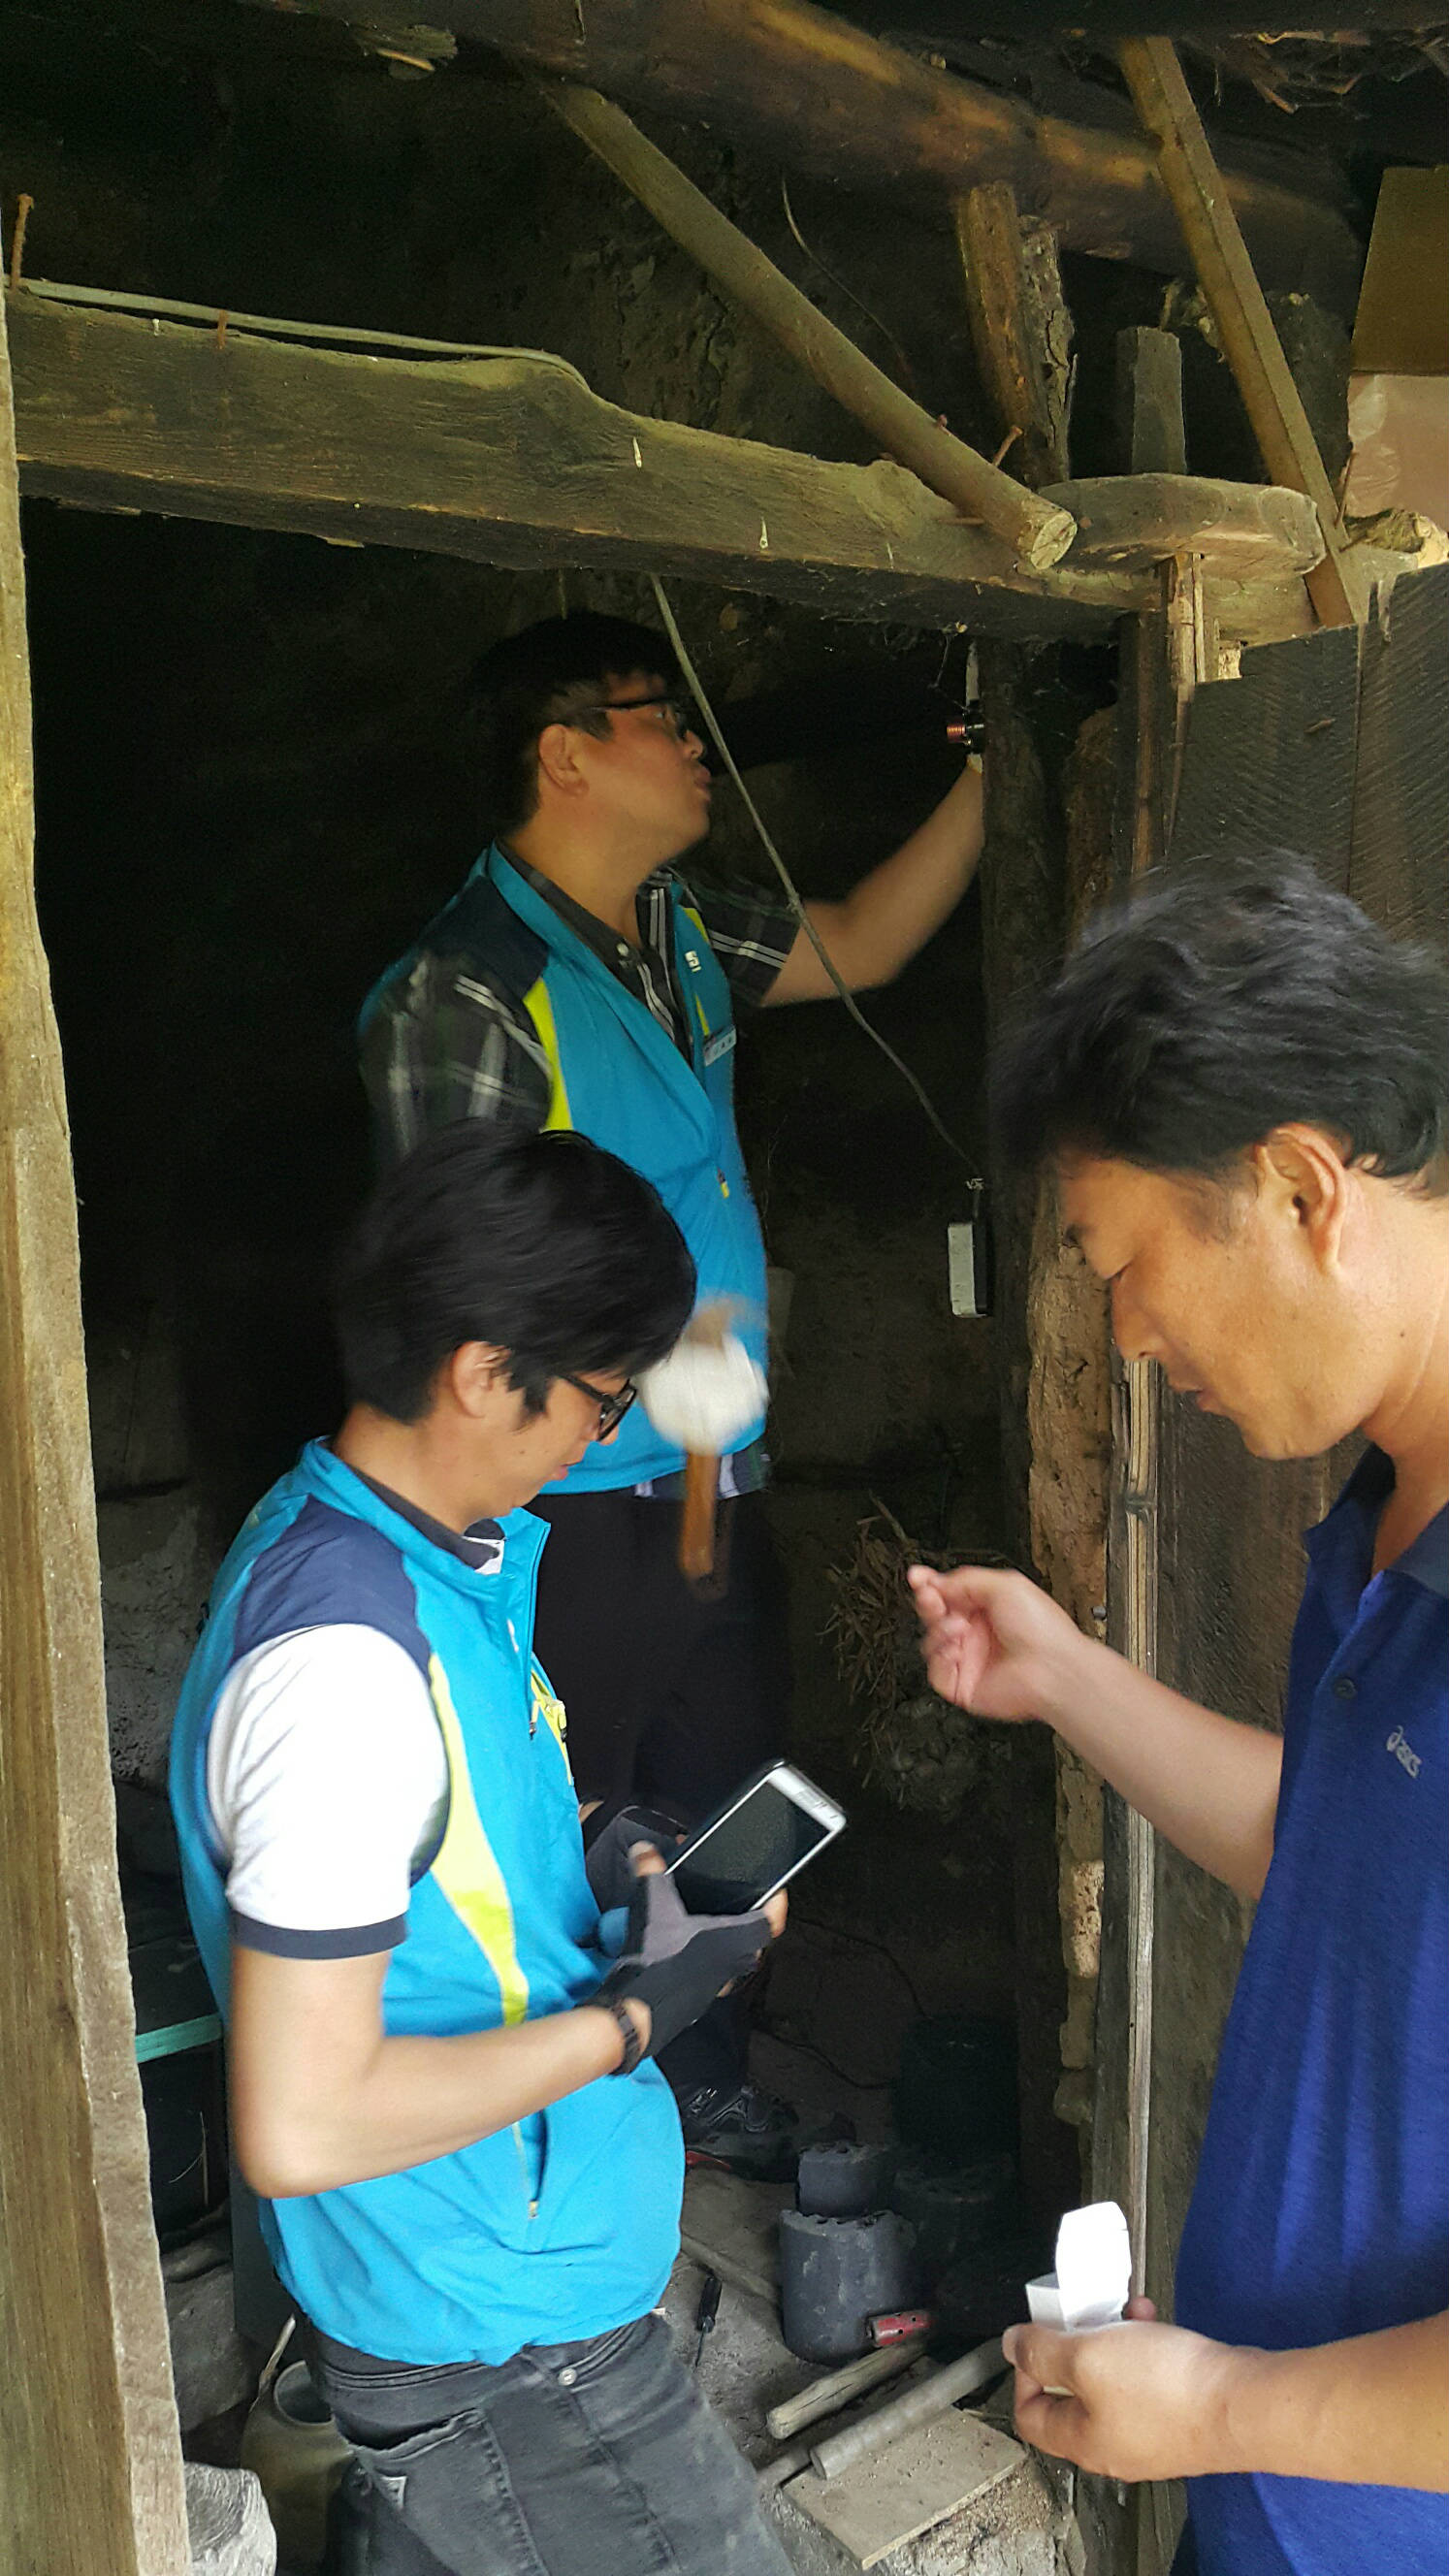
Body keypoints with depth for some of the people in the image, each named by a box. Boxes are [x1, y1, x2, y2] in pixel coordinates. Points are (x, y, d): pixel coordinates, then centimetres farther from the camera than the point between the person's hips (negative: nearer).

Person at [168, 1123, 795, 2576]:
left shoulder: (331, 1534, -1)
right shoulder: (345, 1661, -33)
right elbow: (300, 2125, -30)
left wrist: (590, 1878, 0)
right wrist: (637, 2011, -21)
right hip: (500, 2341, -9)